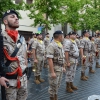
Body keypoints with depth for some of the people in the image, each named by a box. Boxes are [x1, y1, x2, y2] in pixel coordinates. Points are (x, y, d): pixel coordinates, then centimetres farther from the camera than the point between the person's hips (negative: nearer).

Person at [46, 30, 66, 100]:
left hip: (60, 68, 8)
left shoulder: (61, 45, 9)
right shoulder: (51, 45, -19)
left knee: (57, 85, 19)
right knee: (53, 86, 4)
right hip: (55, 68, -8)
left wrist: (63, 67, 16)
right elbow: (49, 59, -24)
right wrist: (52, 72, -26)